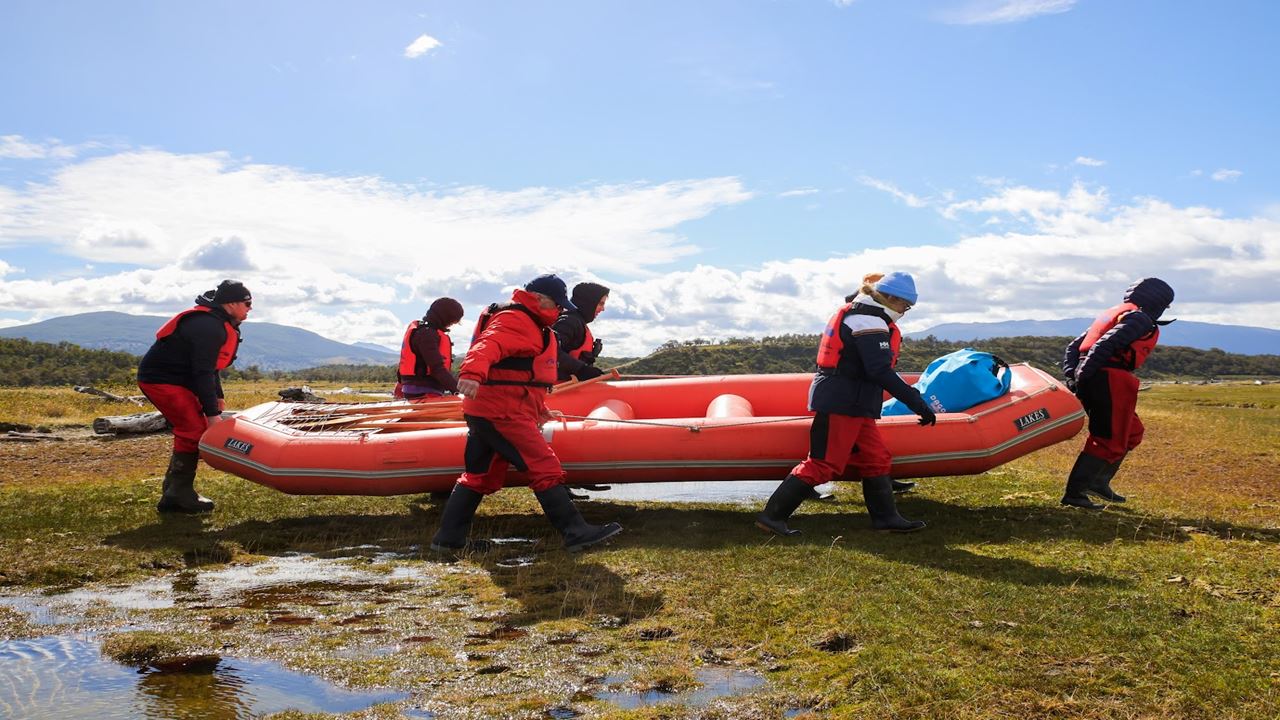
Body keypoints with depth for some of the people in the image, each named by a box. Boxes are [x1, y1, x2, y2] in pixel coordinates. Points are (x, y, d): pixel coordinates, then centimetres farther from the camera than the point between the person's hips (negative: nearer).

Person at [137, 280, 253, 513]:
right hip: (160, 380, -11)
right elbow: (202, 371, -26)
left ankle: (174, 491, 15)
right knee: (193, 430, -14)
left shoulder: (218, 324, 13)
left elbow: (209, 364, 22)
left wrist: (217, 398, 18)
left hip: (174, 379, 11)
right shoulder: (208, 327, -22)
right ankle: (178, 496, -8)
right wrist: (212, 413, -25)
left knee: (198, 428, 10)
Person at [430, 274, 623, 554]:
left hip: (486, 413, 11)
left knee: (480, 476, 14)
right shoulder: (513, 319, -10)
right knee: (546, 468, -10)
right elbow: (487, 345, -30)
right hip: (503, 413, -11)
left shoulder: (528, 324, 25)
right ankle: (576, 532, -8)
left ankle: (448, 538, 18)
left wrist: (539, 409, 38)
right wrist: (472, 373, -49)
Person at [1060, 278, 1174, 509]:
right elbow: (1106, 345, -19)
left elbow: (1074, 346, 18)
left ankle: (1097, 482, 21)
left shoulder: (1111, 313, 26)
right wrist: (1083, 375, -20)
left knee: (1131, 433, 22)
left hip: (1089, 383, 9)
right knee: (1110, 441, -4)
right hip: (1110, 382, -9)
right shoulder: (1140, 319, -2)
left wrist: (1071, 375, 8)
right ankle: (1074, 493, -6)